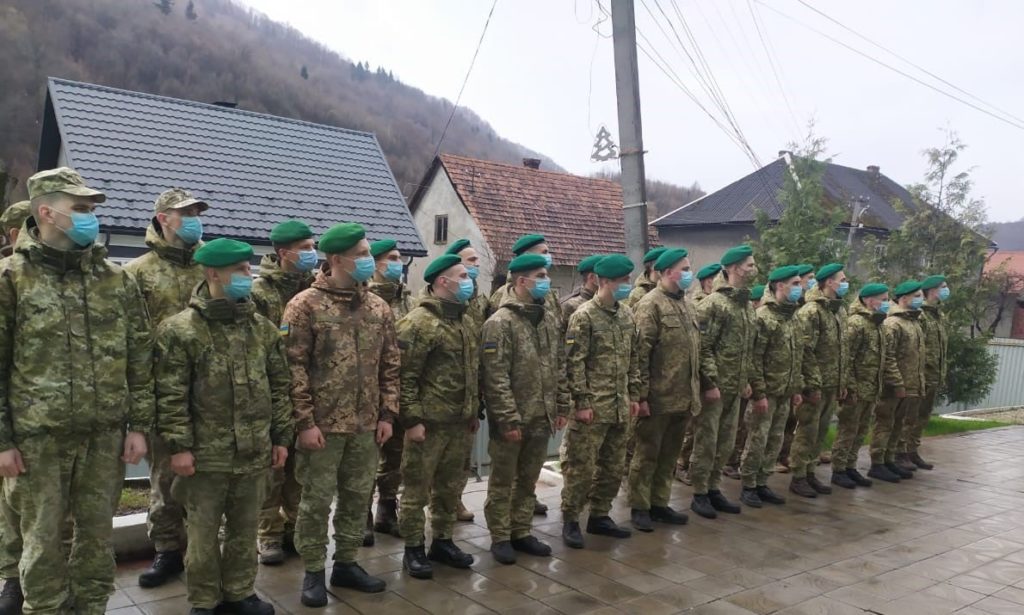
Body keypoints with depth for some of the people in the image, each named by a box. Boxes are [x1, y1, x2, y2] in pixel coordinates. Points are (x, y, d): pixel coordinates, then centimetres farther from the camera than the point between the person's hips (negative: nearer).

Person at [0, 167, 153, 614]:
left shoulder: (117, 279, 5)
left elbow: (140, 357, 6)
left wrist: (139, 424, 2)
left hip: (106, 433, 3)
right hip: (38, 435, -2)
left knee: (97, 533, 13)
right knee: (43, 540, 9)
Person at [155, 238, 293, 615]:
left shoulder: (264, 328, 6)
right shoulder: (179, 329, -8)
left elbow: (279, 387, 10)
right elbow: (171, 395, -9)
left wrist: (281, 437, 8)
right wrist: (178, 445, -12)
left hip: (254, 453, 4)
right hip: (206, 453, -4)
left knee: (245, 529, 16)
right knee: (204, 533, 9)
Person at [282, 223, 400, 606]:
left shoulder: (379, 308, 7)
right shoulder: (306, 305, -8)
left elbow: (390, 366, 11)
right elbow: (294, 367, -10)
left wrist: (388, 414, 6)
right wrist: (305, 421, -13)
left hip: (366, 425, 5)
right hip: (322, 424, -5)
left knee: (358, 497, 14)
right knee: (317, 500, 6)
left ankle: (346, 563, 31)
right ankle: (313, 572, 22)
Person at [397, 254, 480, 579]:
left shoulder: (467, 322, 12)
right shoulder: (419, 322, -13)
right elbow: (405, 376, -16)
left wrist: (475, 411, 16)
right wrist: (412, 419, -18)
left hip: (460, 422, 8)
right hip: (428, 421, -7)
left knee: (451, 487, 17)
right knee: (417, 488, 5)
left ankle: (443, 541, 32)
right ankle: (413, 549, 18)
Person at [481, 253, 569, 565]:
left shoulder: (551, 320, 8)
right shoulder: (500, 322, -15)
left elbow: (559, 367, 14)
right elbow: (495, 378, -19)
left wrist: (562, 406, 9)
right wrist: (509, 419, -20)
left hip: (542, 417, 7)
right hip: (512, 419, -7)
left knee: (528, 480, 17)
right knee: (503, 481, 8)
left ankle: (521, 532, 30)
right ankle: (500, 537, 21)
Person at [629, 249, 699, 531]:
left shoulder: (685, 303, 14)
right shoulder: (651, 304, -11)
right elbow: (640, 353, -16)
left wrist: (695, 390, 15)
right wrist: (642, 394, -18)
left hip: (683, 398, 8)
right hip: (658, 398, -7)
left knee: (669, 454, 15)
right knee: (647, 455, 5)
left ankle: (659, 504, 27)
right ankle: (639, 508, 16)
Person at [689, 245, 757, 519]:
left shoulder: (747, 305, 14)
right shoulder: (713, 304, -13)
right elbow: (702, 347, -17)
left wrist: (746, 380, 16)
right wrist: (710, 383, -19)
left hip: (734, 388, 8)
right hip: (714, 386, -8)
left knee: (726, 443, 14)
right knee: (706, 443, 1)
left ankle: (713, 489, 26)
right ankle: (699, 494, 12)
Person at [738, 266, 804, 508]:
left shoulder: (792, 317, 12)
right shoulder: (763, 316, -14)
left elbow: (797, 357, 18)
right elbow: (753, 358, -17)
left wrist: (797, 388, 15)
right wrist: (759, 393, -19)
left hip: (785, 393, 8)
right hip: (766, 392, -8)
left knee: (775, 441, 12)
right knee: (757, 441, -1)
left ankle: (762, 484, 22)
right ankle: (748, 487, 10)